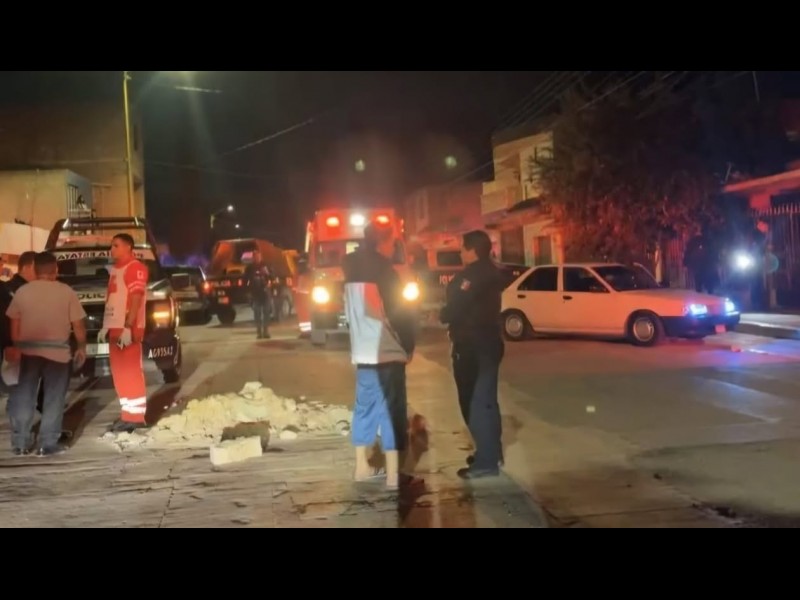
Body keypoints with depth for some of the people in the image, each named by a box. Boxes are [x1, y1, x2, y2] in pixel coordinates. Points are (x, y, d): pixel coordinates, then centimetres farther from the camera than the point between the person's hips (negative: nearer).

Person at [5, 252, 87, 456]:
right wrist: (82, 348, 7)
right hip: (58, 352, -2)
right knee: (54, 399, 5)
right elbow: (78, 325, -5)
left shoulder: (22, 291, 0)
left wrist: (16, 347, 15)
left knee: (23, 397, 11)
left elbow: (14, 324, 4)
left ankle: (20, 444, 15)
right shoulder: (67, 292, -6)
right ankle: (48, 444, 6)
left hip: (29, 351, 2)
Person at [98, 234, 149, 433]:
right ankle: (128, 413, 18)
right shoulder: (115, 269, 20)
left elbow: (136, 299, -17)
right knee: (119, 372, 11)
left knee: (131, 371, -8)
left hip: (127, 328, -9)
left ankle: (136, 416, -4)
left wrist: (128, 327, -23)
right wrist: (106, 326, 18)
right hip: (115, 327, 10)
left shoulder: (135, 268, -10)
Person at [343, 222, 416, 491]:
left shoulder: (353, 272, 11)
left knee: (365, 406, 15)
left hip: (362, 351, 8)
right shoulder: (383, 272, -13)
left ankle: (362, 466, 22)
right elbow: (398, 314, -13)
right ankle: (393, 474, -4)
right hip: (386, 352, -8)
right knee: (391, 410, -5)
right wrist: (409, 345, -3)